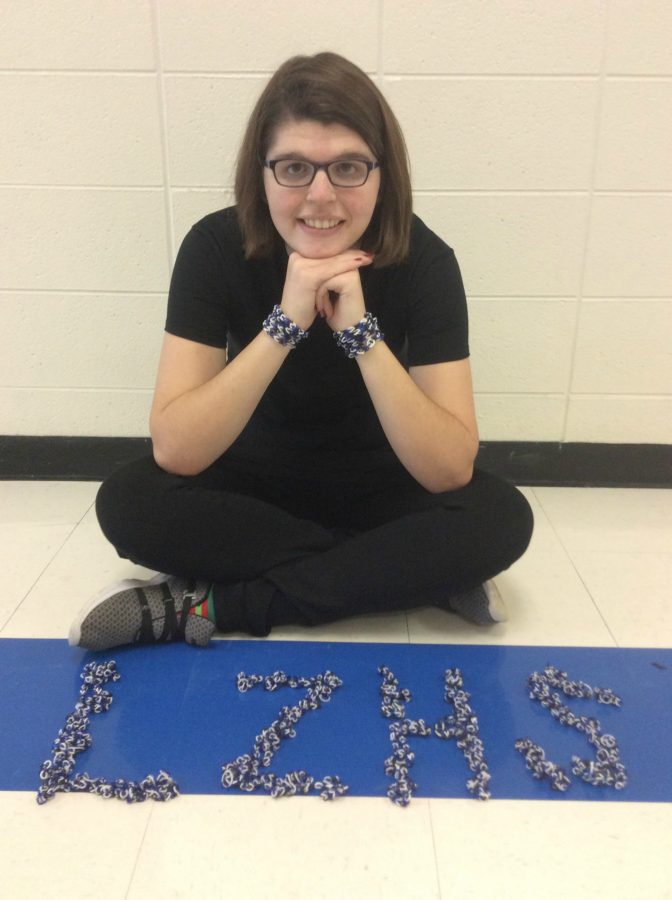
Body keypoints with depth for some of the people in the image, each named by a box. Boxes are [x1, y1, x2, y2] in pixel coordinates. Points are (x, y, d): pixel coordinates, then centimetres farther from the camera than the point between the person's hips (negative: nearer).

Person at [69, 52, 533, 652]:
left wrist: (362, 333, -36)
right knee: (128, 504, -25)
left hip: (381, 493, 0)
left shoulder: (423, 260, -21)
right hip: (255, 485, 1)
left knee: (500, 519, -27)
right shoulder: (217, 247, -20)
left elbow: (451, 471, -26)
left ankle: (203, 606, -22)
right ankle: (407, 577, -18)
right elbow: (174, 451, -27)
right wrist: (284, 323, -36)